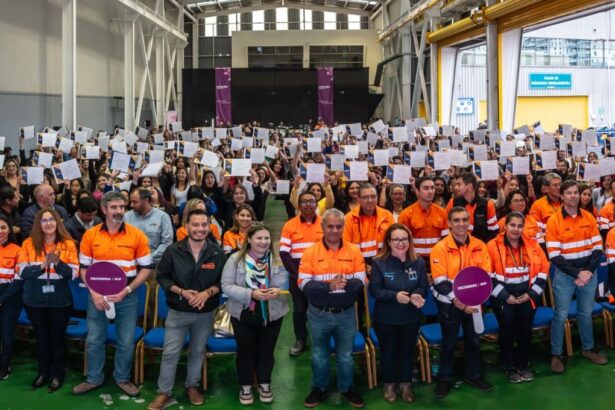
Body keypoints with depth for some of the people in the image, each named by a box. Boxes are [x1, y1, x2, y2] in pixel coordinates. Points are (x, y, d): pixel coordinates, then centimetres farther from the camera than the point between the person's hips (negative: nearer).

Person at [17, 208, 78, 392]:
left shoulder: (68, 244, -6)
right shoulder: (28, 244, -3)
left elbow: (73, 274, -10)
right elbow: (23, 272, -9)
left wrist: (58, 263, -26)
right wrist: (42, 265, -24)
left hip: (60, 301, -1)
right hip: (35, 301, 2)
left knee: (58, 338, 10)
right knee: (42, 338, 16)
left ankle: (58, 375, 25)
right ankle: (43, 373, 33)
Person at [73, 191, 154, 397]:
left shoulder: (137, 235, -6)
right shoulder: (90, 235, -2)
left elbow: (146, 268, -2)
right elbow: (84, 267, 4)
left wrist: (127, 290, -12)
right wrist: (94, 292, -9)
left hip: (127, 296, -1)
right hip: (98, 295, 1)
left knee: (126, 342, 9)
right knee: (94, 340, 12)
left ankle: (122, 378, 28)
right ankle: (94, 378, 30)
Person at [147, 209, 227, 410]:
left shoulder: (218, 253, -7)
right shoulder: (173, 250, -10)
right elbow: (161, 276, -3)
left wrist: (208, 292, -18)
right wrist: (181, 292, -17)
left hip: (205, 313, 1)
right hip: (178, 311, -1)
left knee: (198, 351, 17)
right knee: (170, 352, 2)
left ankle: (192, 386, 35)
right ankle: (164, 392, 16)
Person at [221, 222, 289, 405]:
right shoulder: (236, 259, -9)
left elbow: (288, 284, 1)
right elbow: (226, 286, -12)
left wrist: (278, 291, -22)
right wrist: (251, 294, -24)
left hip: (272, 315, 1)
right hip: (243, 314, -1)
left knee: (266, 351, 15)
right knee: (245, 351, 13)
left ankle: (264, 384, 36)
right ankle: (246, 386, 31)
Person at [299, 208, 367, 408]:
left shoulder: (354, 251, -3)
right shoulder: (310, 252, -8)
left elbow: (361, 281, -5)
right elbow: (303, 283, -13)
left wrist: (346, 284, -27)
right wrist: (329, 286, -26)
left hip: (346, 313, 1)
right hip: (319, 314, -1)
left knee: (346, 355, 16)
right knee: (319, 355, 15)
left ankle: (347, 388, 35)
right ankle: (319, 388, 34)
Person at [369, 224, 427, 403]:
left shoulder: (418, 262, -5)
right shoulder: (379, 262, -13)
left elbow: (424, 286, -1)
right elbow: (374, 289, -16)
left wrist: (416, 295, -24)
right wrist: (395, 296, -29)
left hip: (411, 317, 2)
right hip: (385, 318, -2)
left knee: (407, 351, 18)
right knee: (388, 352, 14)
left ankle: (406, 384, 38)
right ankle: (389, 384, 35)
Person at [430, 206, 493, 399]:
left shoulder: (479, 246, -2)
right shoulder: (441, 248, -15)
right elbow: (441, 282, -18)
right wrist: (458, 302, -24)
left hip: (473, 303, 4)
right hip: (449, 305, -4)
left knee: (473, 340, 17)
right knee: (449, 343, 8)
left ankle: (473, 375, 36)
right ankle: (444, 379, 24)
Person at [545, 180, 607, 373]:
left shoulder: (589, 217, 3)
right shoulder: (554, 221, -9)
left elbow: (597, 247, 3)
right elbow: (554, 255, -12)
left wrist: (588, 271, -10)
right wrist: (576, 273, -16)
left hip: (588, 273, 3)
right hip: (565, 274, -3)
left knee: (586, 313, 16)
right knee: (561, 315, 2)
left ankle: (589, 348, 32)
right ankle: (556, 355, 11)